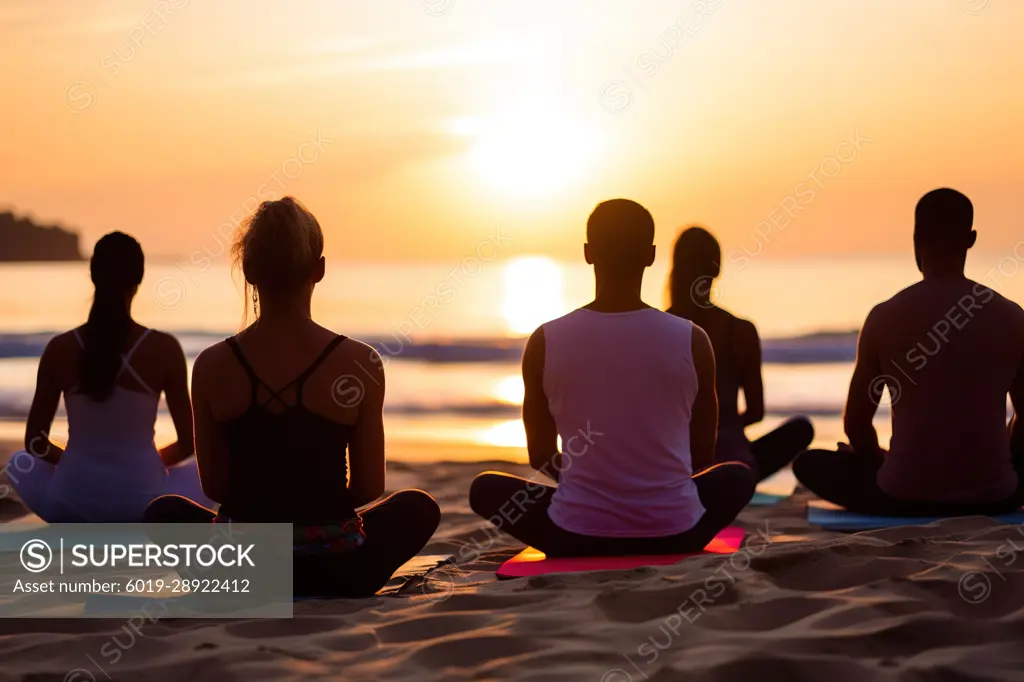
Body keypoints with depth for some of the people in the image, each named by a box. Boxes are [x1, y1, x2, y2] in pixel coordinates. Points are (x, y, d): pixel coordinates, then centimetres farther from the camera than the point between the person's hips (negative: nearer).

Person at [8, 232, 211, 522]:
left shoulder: (60, 348, -6)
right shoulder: (164, 348, -9)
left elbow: (34, 443, 1)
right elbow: (189, 444, -2)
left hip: (73, 504, 2)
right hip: (141, 504, -1)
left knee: (22, 462, 35)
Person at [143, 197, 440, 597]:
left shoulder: (212, 367, -8)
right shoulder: (360, 365, -11)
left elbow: (215, 486, 2)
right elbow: (368, 489, -2)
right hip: (335, 573, -1)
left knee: (165, 513, 34)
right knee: (418, 507, 29)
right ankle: (321, 594, 15)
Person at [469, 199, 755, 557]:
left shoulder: (545, 341, -6)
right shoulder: (692, 340, -6)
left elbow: (541, 456, 5)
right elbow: (702, 457, 6)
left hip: (576, 536, -1)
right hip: (673, 534, 1)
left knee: (486, 487, 28)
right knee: (738, 475, 32)